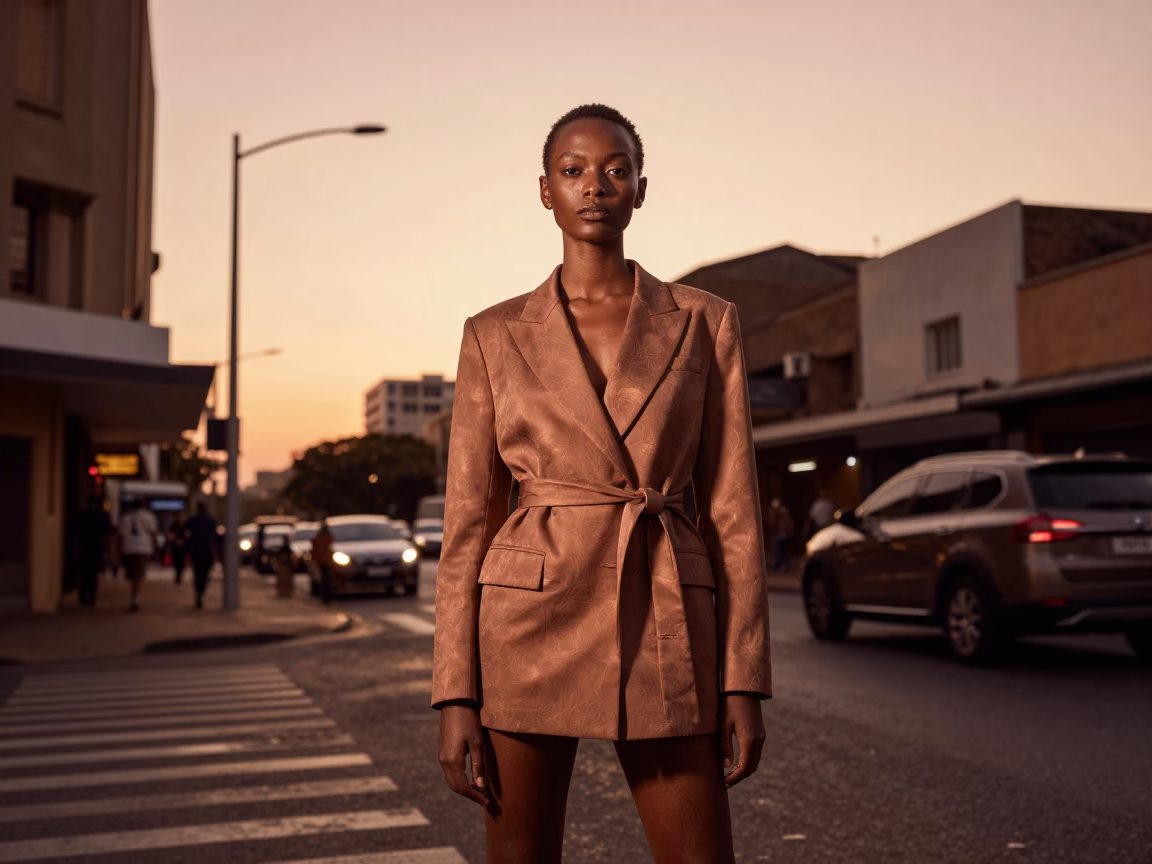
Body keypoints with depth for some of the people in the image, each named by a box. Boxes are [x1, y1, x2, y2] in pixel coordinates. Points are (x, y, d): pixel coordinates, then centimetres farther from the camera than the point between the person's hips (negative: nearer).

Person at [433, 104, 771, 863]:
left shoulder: (704, 323, 6)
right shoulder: (495, 336, 5)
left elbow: (733, 507, 4)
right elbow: (470, 519, 4)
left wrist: (745, 681, -1)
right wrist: (455, 695, -2)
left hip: (663, 635, 0)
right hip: (530, 627, 0)